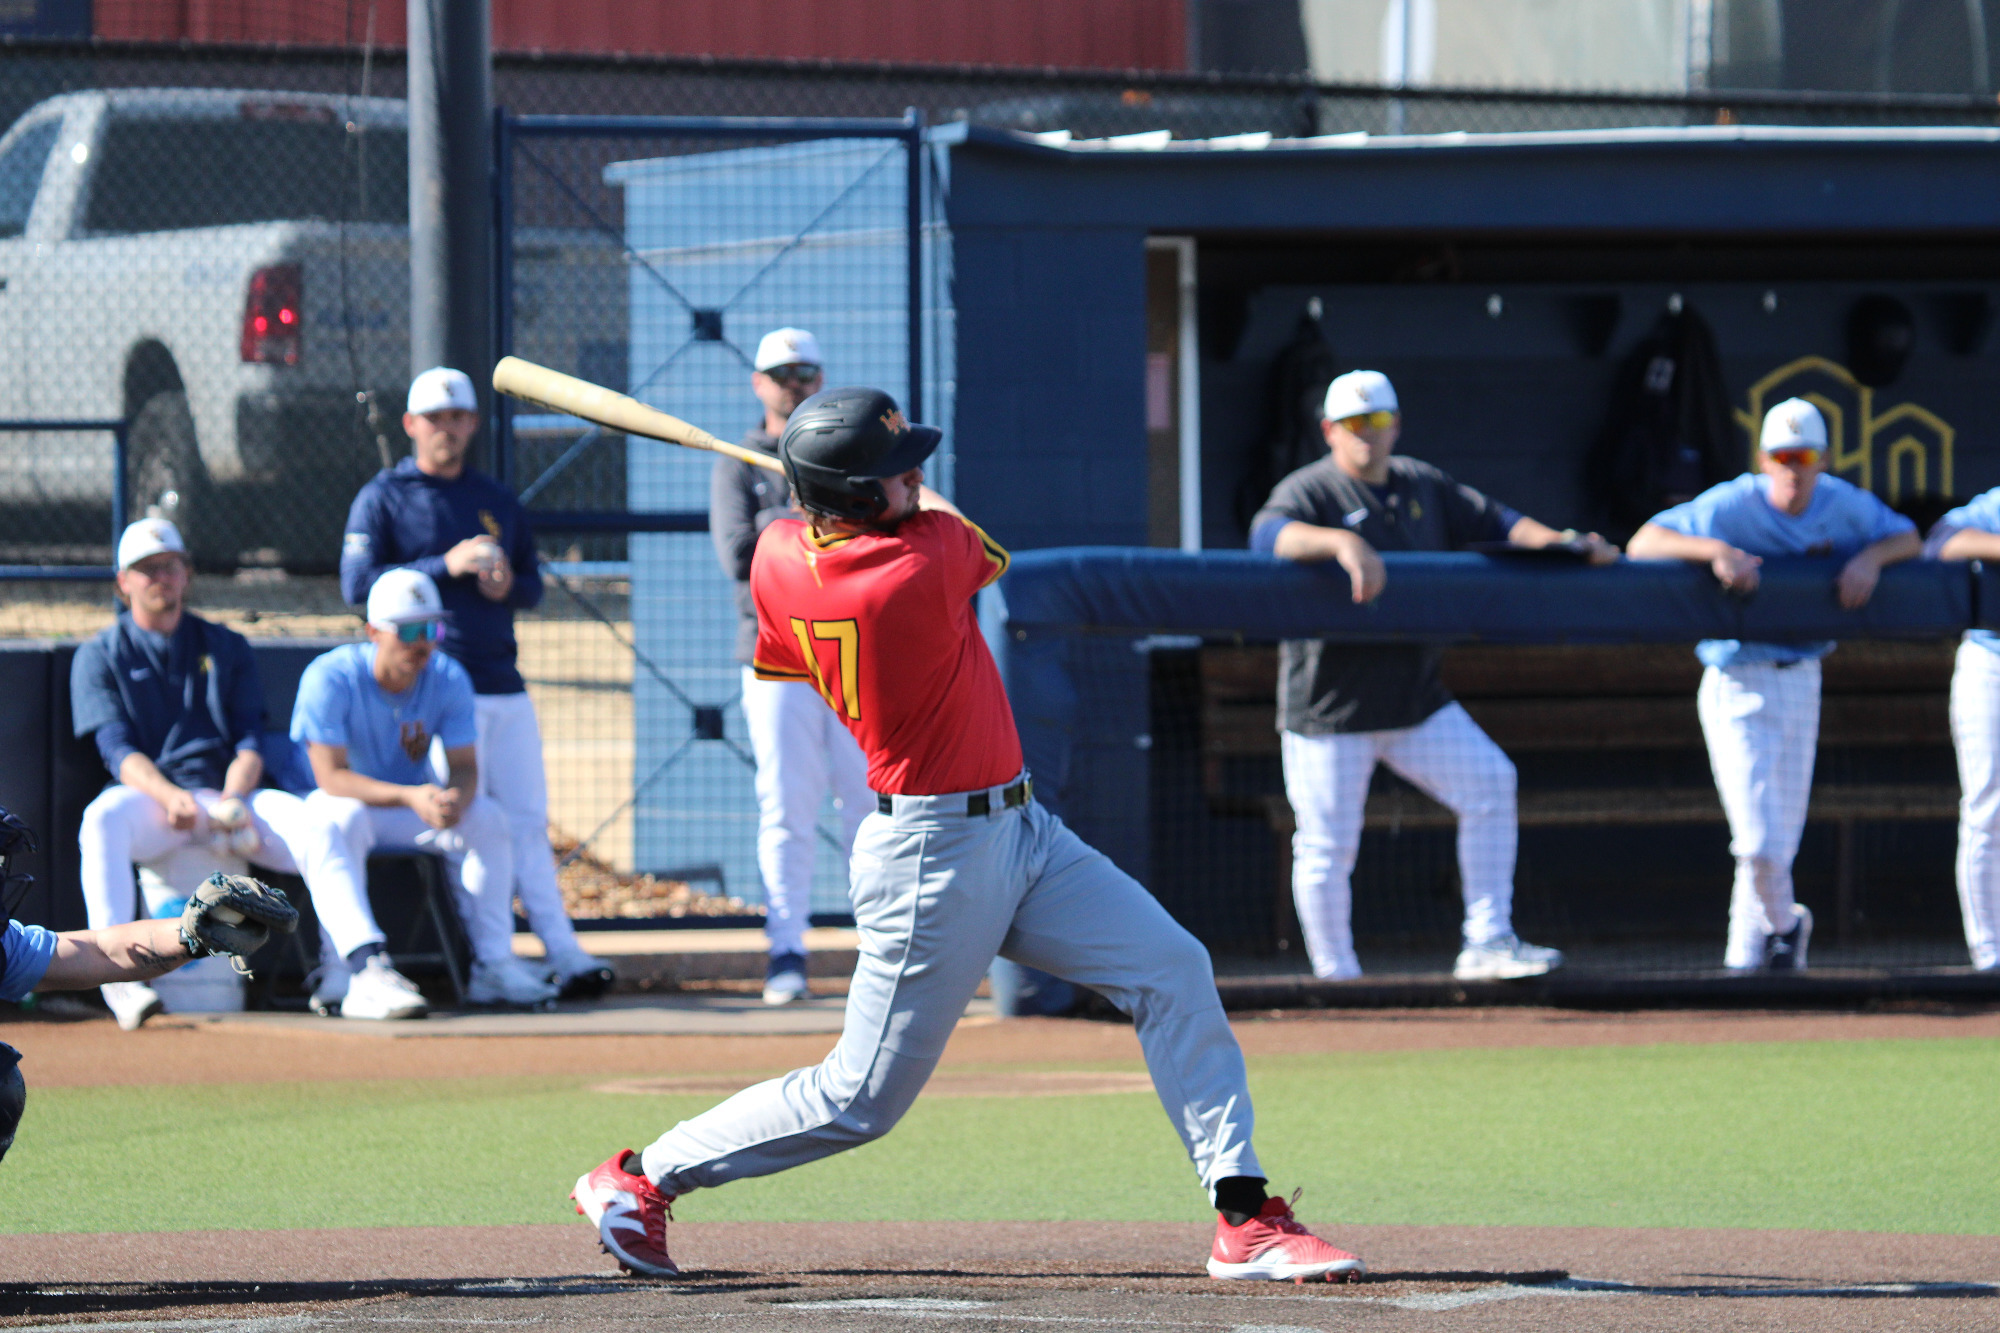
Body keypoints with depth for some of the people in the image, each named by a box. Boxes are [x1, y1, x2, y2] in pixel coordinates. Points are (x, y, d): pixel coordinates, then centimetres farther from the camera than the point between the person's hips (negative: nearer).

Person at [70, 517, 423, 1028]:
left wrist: (231, 802, -12)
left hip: (229, 791, 3)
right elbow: (119, 750, -3)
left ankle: (368, 971, -37)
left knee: (315, 831, -26)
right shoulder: (101, 656, 11)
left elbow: (250, 742, 10)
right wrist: (172, 797, -23)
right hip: (151, 795, -2)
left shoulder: (226, 647, 20)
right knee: (102, 819, -38)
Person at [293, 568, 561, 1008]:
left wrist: (455, 799, -36)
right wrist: (410, 798, -40)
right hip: (348, 800, -5)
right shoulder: (329, 678, -22)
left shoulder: (449, 679, -8)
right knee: (346, 816, -38)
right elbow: (331, 776, -27)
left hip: (412, 807, 5)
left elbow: (465, 767, -9)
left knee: (487, 817, -18)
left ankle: (493, 965, -17)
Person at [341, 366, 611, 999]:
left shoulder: (497, 500, 18)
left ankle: (562, 950, 1)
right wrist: (445, 566, -17)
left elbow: (533, 585, 21)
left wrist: (508, 586, -4)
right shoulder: (383, 498, 2)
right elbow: (357, 585, -9)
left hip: (504, 683, 5)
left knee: (527, 821, 2)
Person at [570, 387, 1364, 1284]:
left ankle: (1243, 1219, 0)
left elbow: (781, 663, 17)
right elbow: (990, 554, -2)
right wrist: (923, 505, 17)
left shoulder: (778, 556, -4)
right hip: (935, 861, -9)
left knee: (1172, 970, 0)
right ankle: (640, 1178, 18)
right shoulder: (925, 564, -26)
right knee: (861, 1100, 2)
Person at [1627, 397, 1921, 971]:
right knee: (1758, 841, -11)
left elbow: (1909, 538, 8)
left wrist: (1870, 557, -14)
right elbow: (1642, 543, -23)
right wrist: (1715, 551, -38)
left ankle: (1744, 955, 28)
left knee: (1782, 836, 9)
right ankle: (1784, 924, 18)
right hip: (1737, 685, -5)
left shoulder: (1842, 504, -3)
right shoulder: (1731, 506, -17)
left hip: (1801, 681, 5)